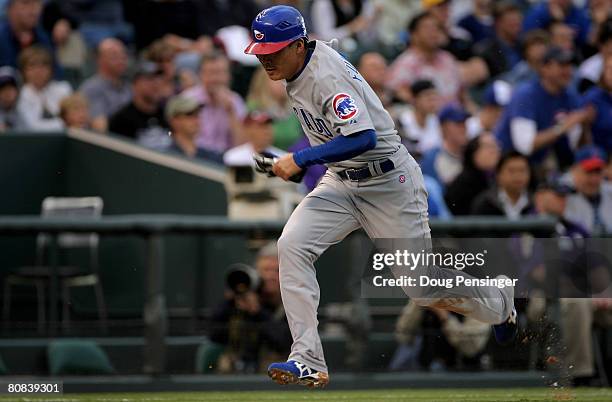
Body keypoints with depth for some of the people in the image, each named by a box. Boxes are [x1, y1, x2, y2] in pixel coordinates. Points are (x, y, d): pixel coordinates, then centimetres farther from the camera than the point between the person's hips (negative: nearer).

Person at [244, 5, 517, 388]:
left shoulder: (327, 78, -28)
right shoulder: (300, 65, 0)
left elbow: (364, 138, -38)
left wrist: (300, 160, -36)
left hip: (389, 182, -8)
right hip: (341, 182, 8)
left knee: (422, 285, 2)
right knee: (292, 246, -15)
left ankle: (501, 302, 34)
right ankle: (309, 363, -18)